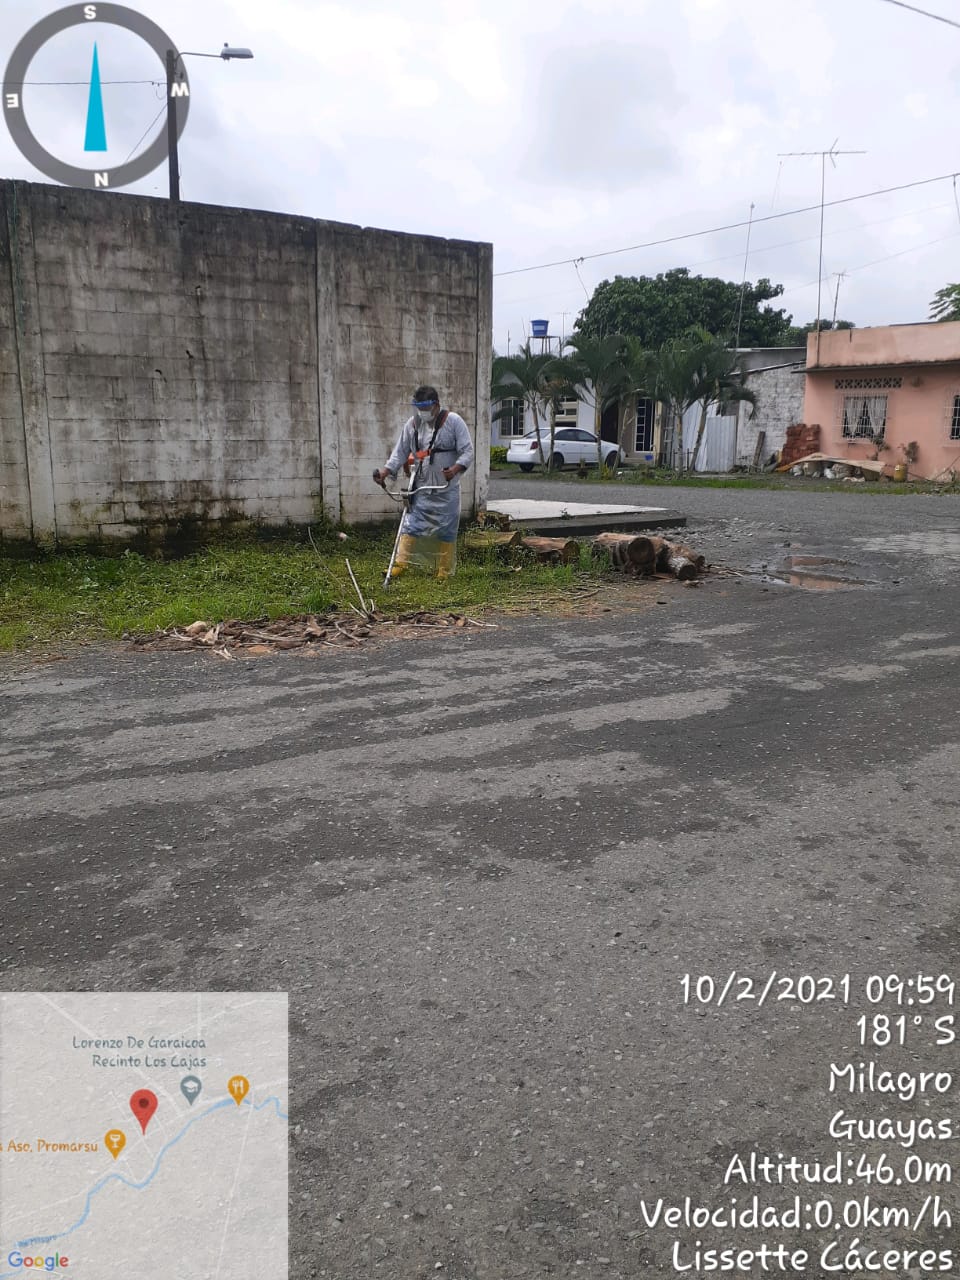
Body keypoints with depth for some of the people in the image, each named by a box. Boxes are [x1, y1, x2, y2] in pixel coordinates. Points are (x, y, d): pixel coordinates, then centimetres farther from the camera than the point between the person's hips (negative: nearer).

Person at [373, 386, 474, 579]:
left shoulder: (453, 421, -7)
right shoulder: (412, 424, 4)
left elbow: (467, 451, -11)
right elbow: (400, 452, 6)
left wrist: (455, 469, -30)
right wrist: (386, 471, -11)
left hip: (447, 490, -3)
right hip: (420, 489, 3)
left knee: (446, 531, 3)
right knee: (410, 525, -2)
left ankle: (444, 571, 12)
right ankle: (400, 564, 0)